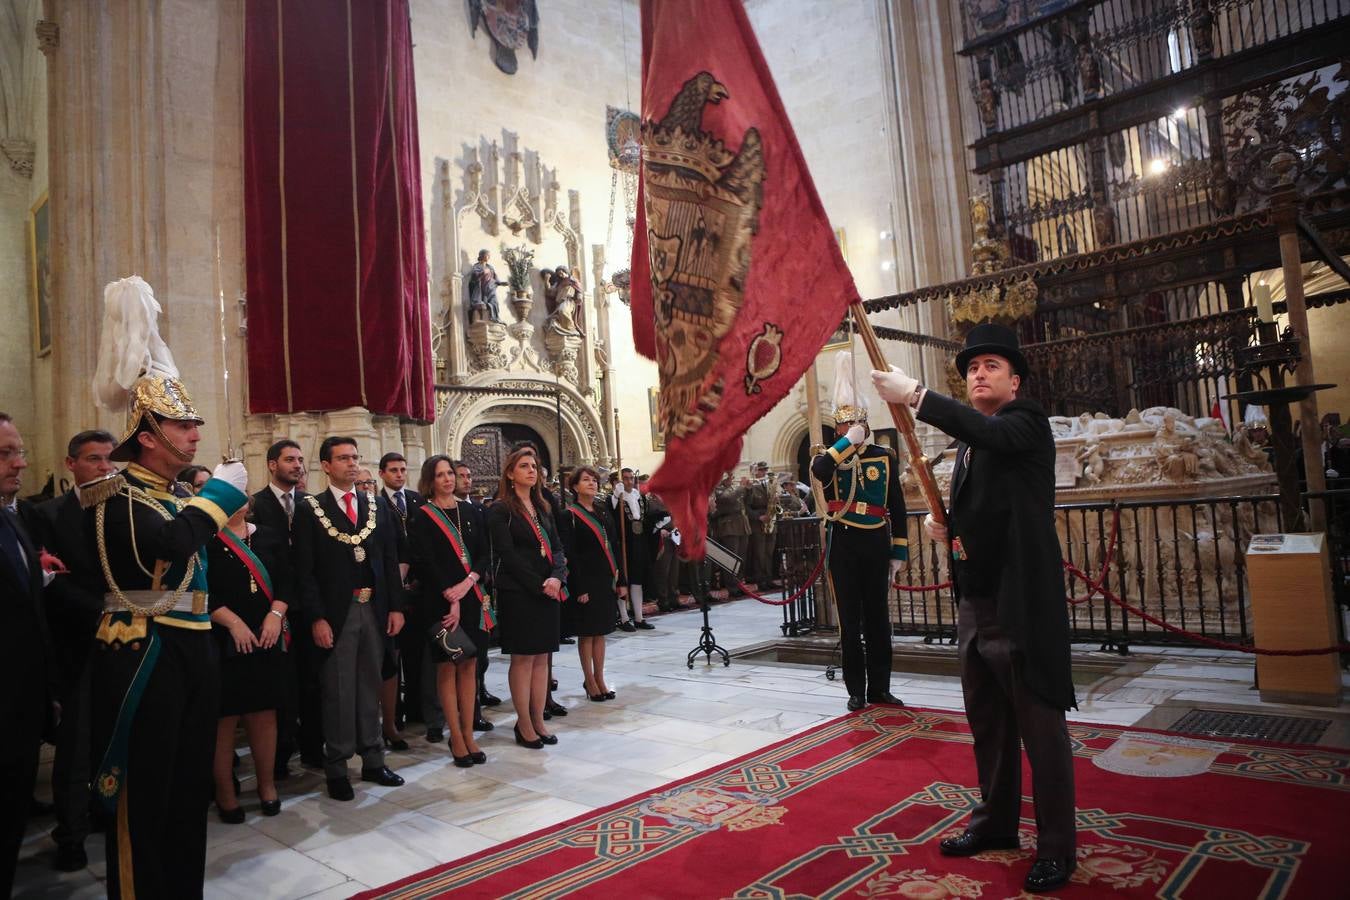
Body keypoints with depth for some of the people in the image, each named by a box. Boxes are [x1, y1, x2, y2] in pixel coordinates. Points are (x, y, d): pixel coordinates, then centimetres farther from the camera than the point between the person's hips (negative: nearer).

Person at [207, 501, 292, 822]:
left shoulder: (271, 537, 10)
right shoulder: (204, 540, -3)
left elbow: (286, 581, 7)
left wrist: (275, 615, -9)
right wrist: (233, 622, -15)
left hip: (266, 638, 4)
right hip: (222, 641, -3)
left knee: (265, 712, 7)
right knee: (225, 716, 2)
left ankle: (267, 784, 20)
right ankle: (224, 792, 16)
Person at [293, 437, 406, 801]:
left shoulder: (377, 507, 10)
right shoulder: (310, 510, -2)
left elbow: (390, 560, 9)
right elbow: (305, 570, -7)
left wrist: (396, 606, 3)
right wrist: (317, 618, -13)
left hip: (375, 609, 4)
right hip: (336, 611, -4)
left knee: (370, 687, 13)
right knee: (338, 692, 3)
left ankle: (373, 760, 24)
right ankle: (336, 768, 16)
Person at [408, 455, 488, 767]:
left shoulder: (468, 511, 9)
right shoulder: (422, 517, -3)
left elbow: (484, 553, 5)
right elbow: (425, 563, -10)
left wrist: (467, 583, -11)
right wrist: (450, 599, -16)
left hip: (471, 598, 4)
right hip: (440, 601, -4)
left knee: (469, 665, 7)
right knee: (447, 667, 3)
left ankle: (468, 734, 15)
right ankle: (456, 737, 11)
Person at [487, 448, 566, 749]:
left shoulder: (542, 508, 15)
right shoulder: (500, 510, -5)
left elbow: (556, 547, 9)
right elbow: (507, 555, -12)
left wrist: (556, 577, -10)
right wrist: (539, 585, -15)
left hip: (548, 591, 6)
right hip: (517, 593, -6)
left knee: (541, 657, 8)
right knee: (523, 657, 0)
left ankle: (538, 721, 16)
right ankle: (524, 724, 10)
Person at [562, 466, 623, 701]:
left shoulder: (603, 512, 11)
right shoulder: (570, 515, -7)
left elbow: (614, 547, 12)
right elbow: (570, 554, -12)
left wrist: (620, 580, 8)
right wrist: (579, 589, -16)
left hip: (606, 579, 6)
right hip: (585, 581, -6)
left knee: (600, 631, 11)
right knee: (586, 632, 3)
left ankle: (599, 679, 19)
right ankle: (589, 680, 14)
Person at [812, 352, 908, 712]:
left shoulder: (885, 458, 5)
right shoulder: (830, 457, 2)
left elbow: (898, 509, 7)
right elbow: (819, 471, -26)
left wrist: (899, 552, 5)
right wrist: (848, 442, -22)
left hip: (877, 544, 1)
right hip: (843, 546, -1)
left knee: (878, 618, 10)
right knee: (850, 622, 5)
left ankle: (880, 688, 21)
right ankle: (856, 690, 14)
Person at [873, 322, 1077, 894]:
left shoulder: (1026, 422, -6)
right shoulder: (968, 443, 17)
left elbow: (989, 431, -30)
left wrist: (916, 396, -38)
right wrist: (942, 523, 3)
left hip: (1021, 602, -8)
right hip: (975, 601, 8)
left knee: (1040, 727, 2)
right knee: (987, 723, 18)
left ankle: (1056, 847, 16)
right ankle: (995, 822, 33)